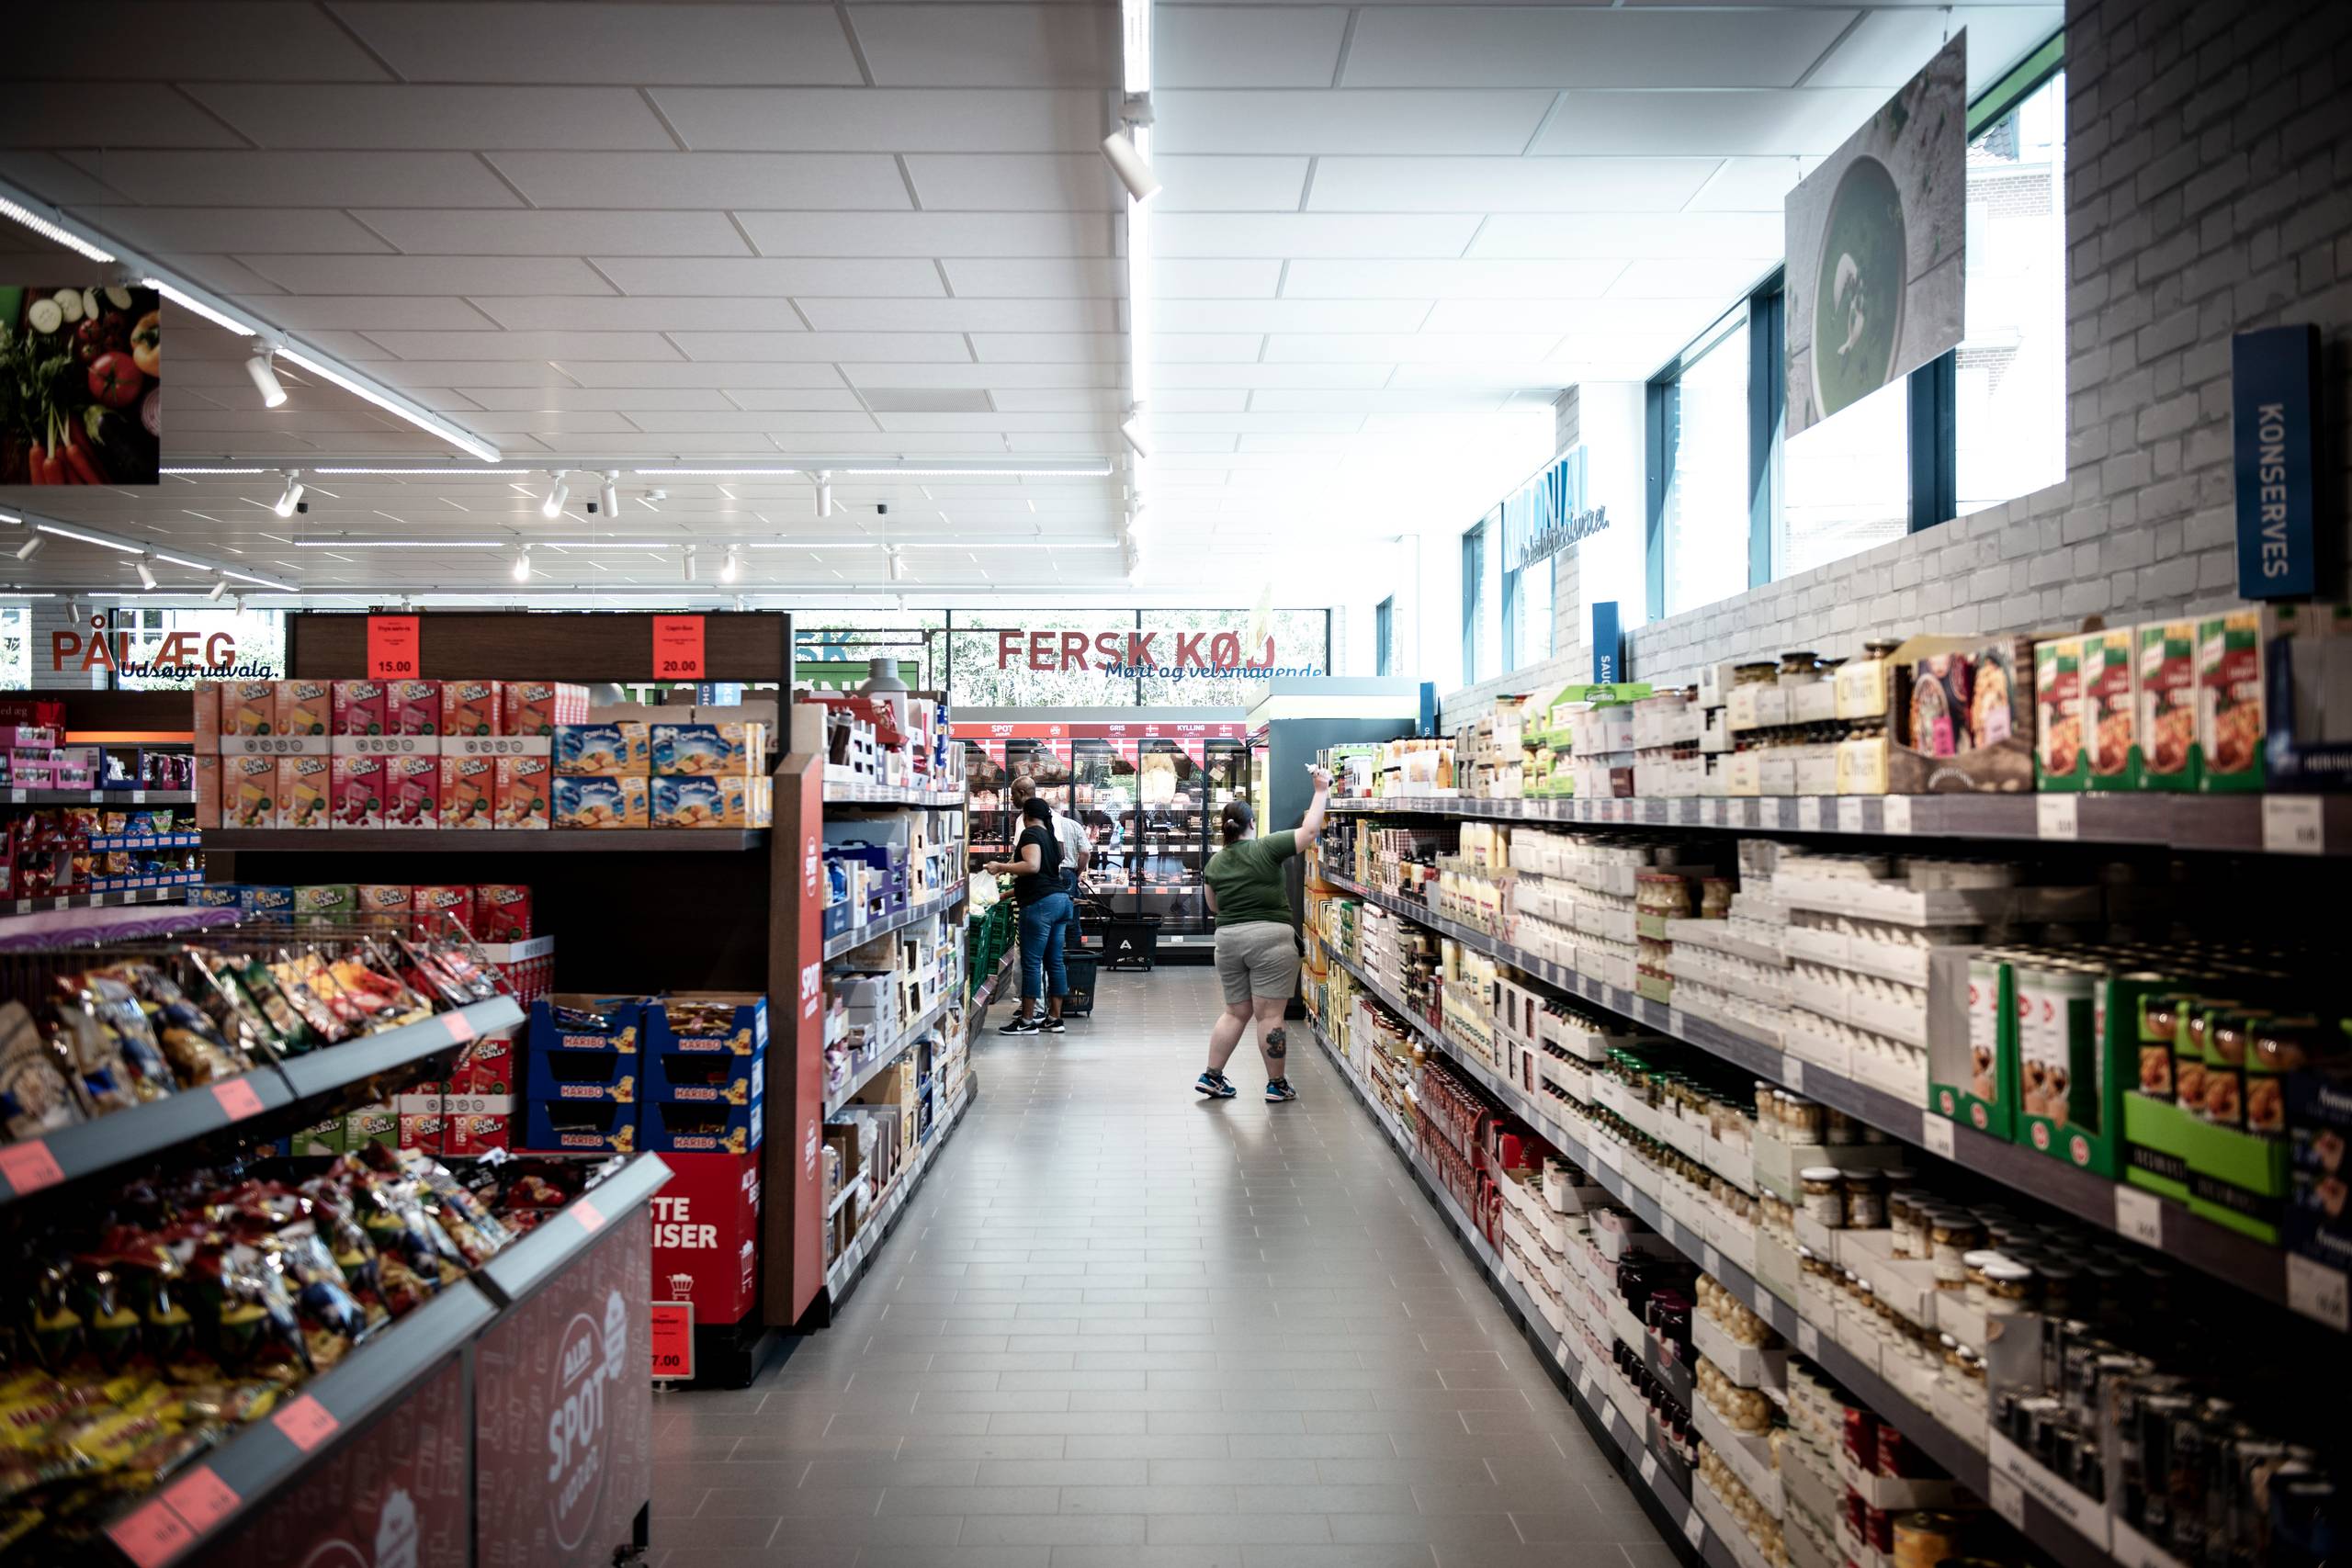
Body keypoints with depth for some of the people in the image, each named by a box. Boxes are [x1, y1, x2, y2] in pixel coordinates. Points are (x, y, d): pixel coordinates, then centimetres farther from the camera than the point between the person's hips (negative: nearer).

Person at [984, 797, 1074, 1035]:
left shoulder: (1030, 833, -5)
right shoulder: (1051, 835, 22)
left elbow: (1032, 866, -22)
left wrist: (1001, 867, -16)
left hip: (1040, 903, -9)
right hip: (1061, 900, 9)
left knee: (1031, 962, -4)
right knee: (1054, 962, 9)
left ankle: (1027, 1020, -1)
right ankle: (1054, 1018, 12)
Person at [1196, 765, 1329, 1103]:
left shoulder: (1215, 862, 7)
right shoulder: (1266, 849, -8)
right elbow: (1309, 830, -7)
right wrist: (1321, 791, 2)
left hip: (1228, 939, 5)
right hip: (1269, 938, -5)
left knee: (1235, 1012, 16)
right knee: (1270, 1015, 0)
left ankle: (1212, 1076, 17)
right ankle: (1277, 1085, 8)